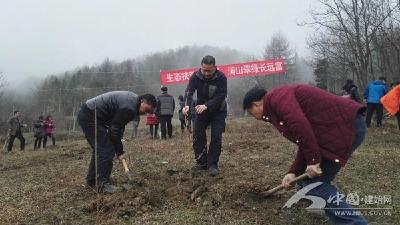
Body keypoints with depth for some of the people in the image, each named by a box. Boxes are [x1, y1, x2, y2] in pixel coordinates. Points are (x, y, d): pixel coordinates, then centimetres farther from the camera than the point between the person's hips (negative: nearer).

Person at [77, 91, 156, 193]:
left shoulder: (132, 100, 8)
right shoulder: (129, 108, -23)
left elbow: (118, 124, 13)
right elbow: (115, 129, -19)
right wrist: (119, 152, -9)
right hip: (90, 117, -11)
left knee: (99, 149, 17)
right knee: (106, 150, -8)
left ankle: (92, 180, 27)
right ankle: (102, 184, 0)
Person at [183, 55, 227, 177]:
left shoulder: (221, 77, -22)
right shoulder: (195, 76, -15)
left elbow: (220, 96, -28)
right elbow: (189, 91, -27)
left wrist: (206, 106, -44)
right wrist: (187, 105, -48)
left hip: (218, 111, -2)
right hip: (201, 110, 3)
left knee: (216, 137, -8)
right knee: (198, 135, -2)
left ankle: (212, 164, 2)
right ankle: (201, 163, 9)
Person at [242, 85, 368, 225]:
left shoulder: (277, 97, -8)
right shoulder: (279, 107, 22)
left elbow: (301, 125, -25)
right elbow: (304, 145, 20)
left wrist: (313, 160, -21)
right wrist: (293, 172, 14)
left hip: (346, 126, -10)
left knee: (315, 184, -7)